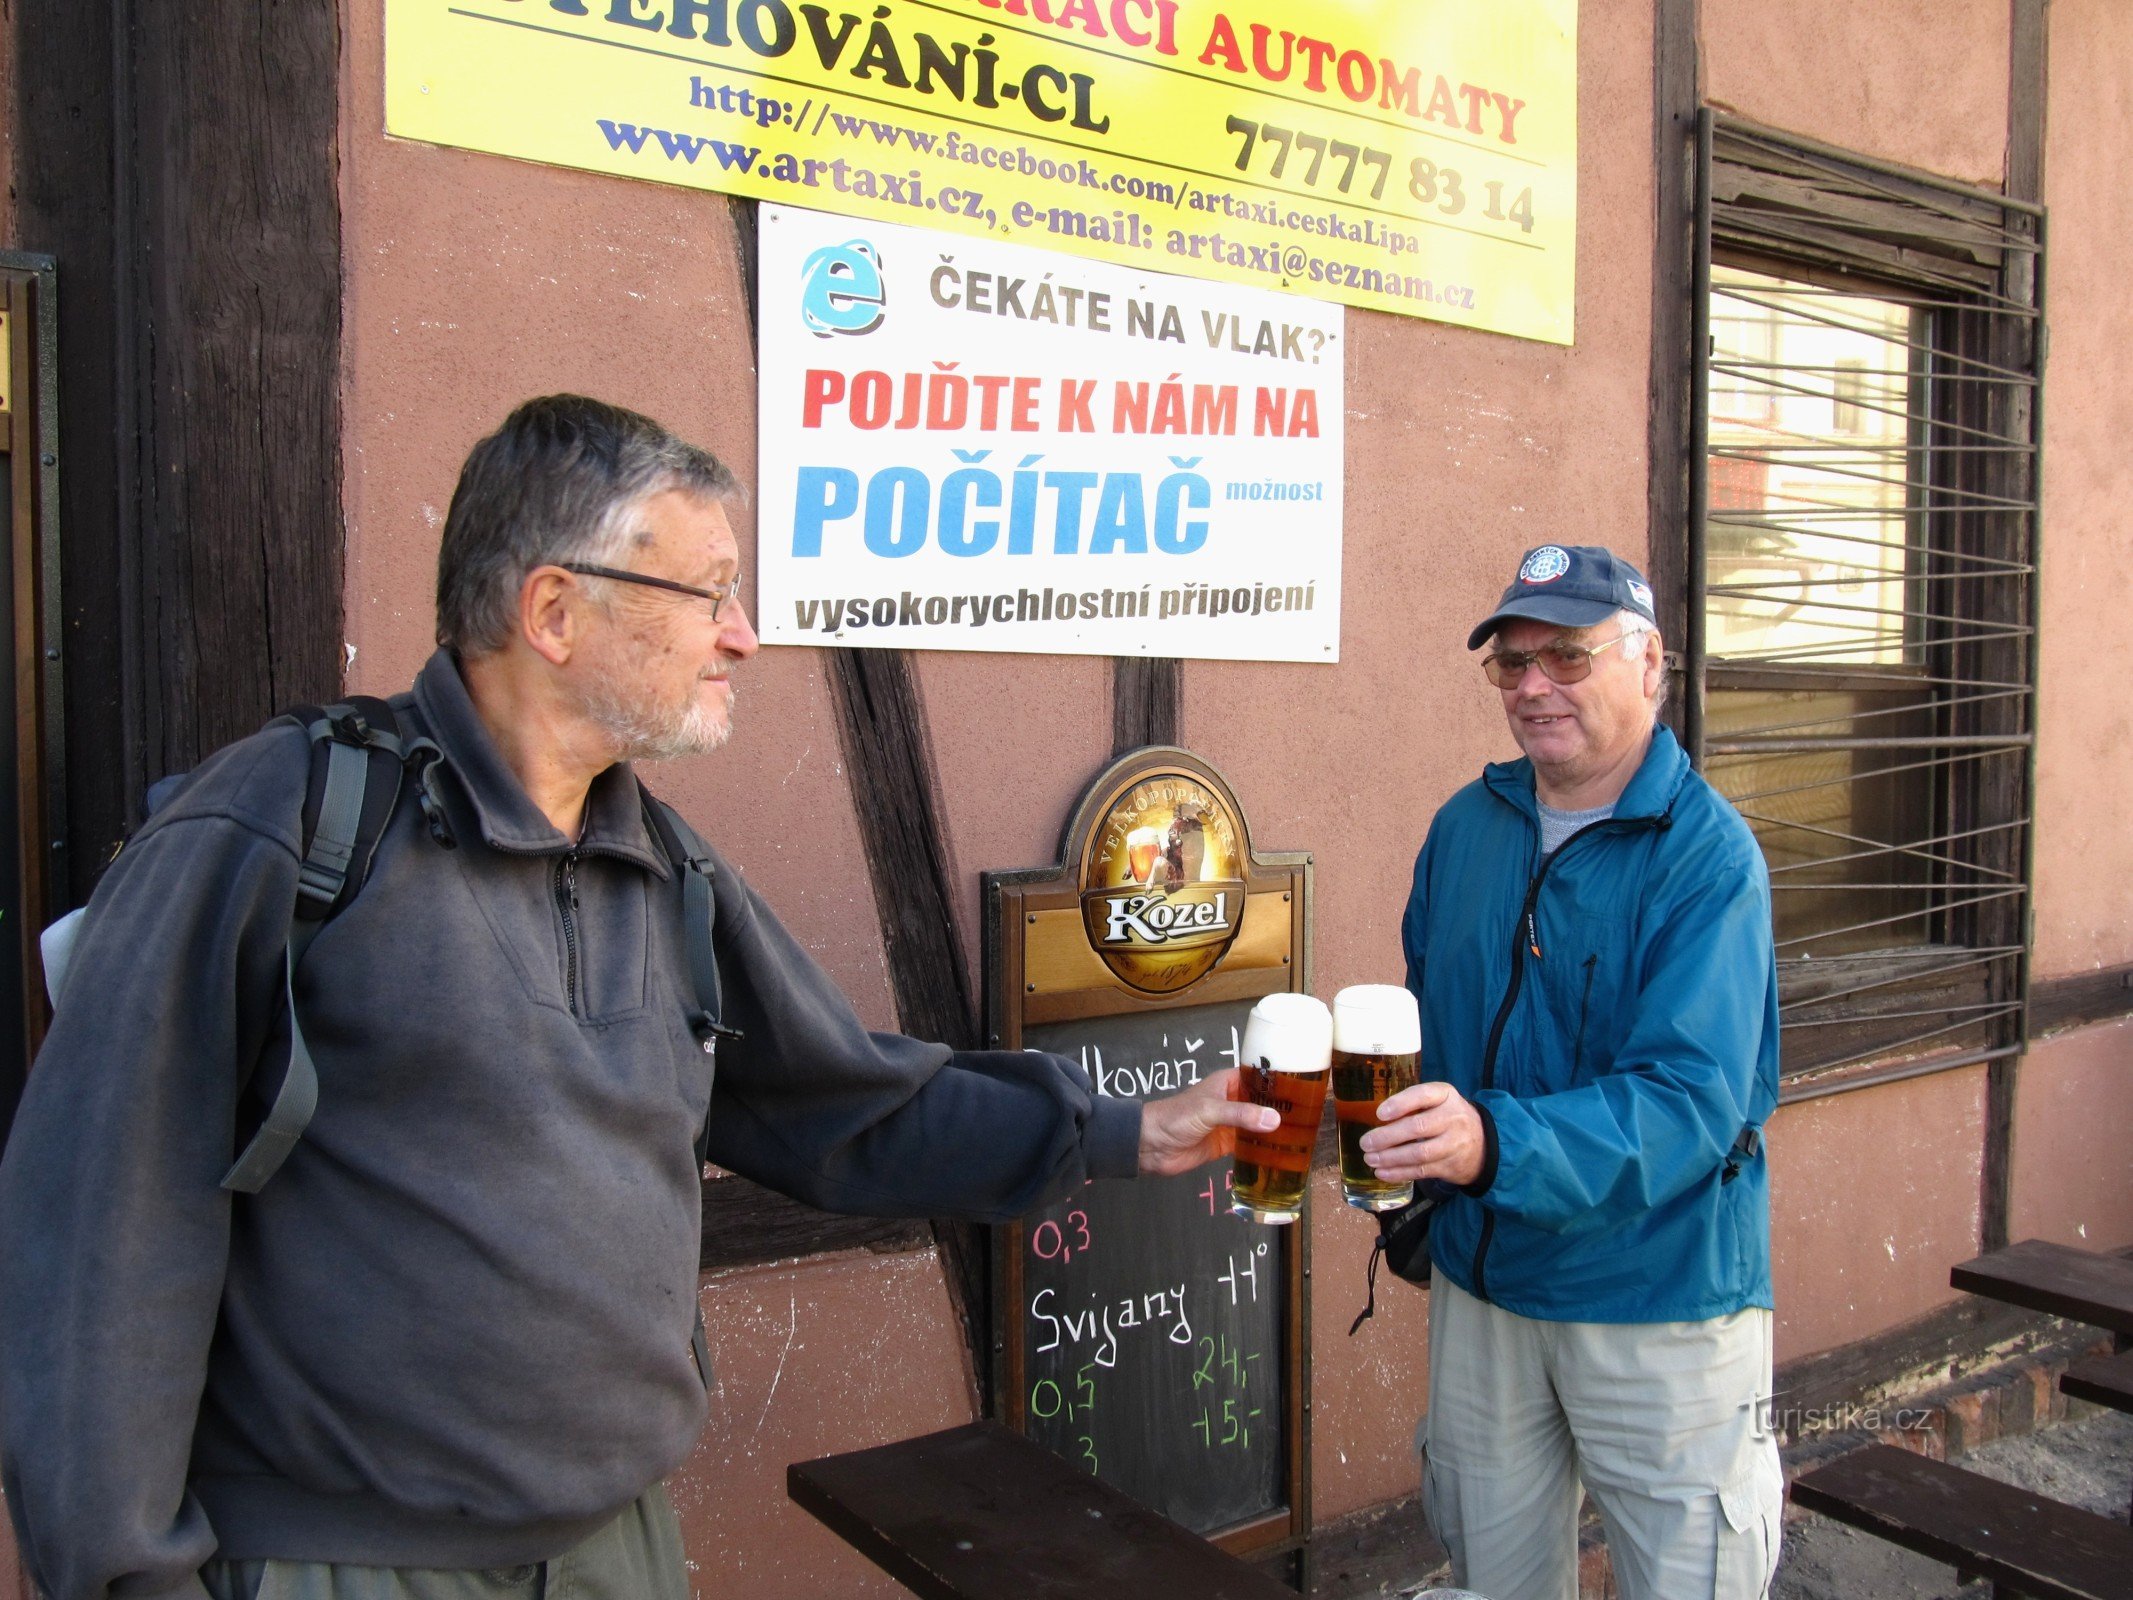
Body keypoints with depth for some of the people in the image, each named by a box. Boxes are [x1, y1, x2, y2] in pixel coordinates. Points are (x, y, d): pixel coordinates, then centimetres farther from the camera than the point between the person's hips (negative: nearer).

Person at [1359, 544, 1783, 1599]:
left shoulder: (1707, 854, -17)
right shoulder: (1466, 827, 2)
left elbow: (1689, 1099, -28)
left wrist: (1496, 1145, -42)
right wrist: (1411, 1195, 9)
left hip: (1662, 1303, -5)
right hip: (1480, 1284, 5)